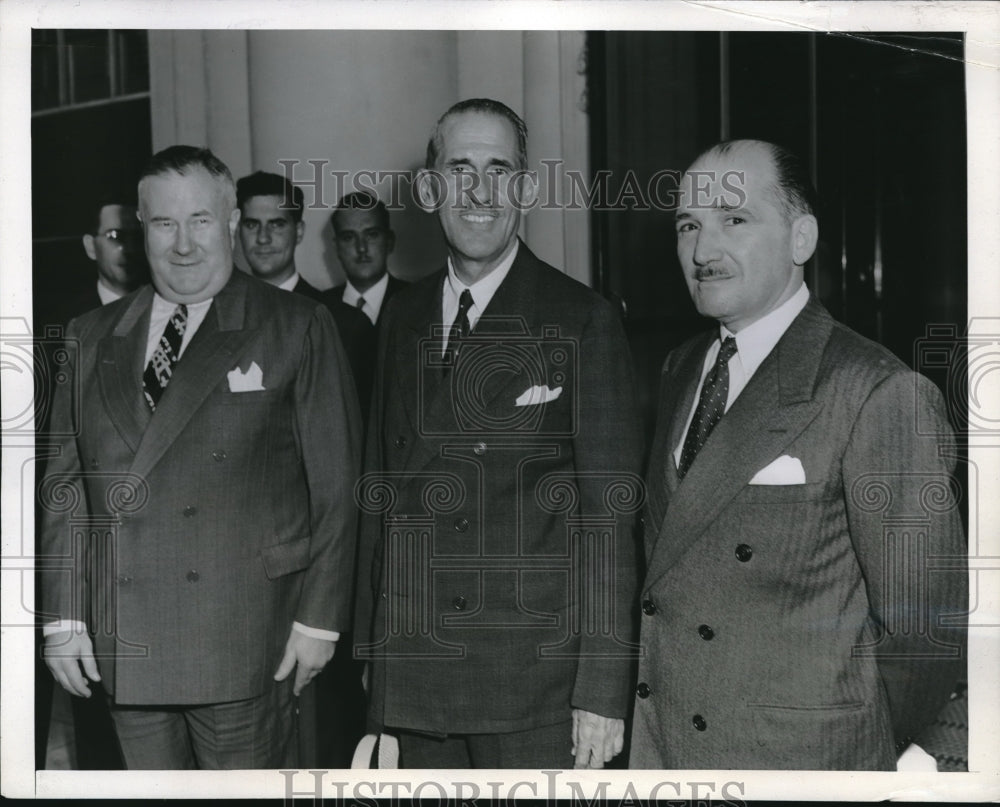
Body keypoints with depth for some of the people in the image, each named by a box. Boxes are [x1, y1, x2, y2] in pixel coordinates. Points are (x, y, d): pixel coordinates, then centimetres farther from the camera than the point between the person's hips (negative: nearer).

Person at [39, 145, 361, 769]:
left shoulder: (299, 328, 0)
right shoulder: (93, 338, 12)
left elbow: (335, 482, -3)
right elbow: (66, 484, 11)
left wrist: (319, 618, -5)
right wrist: (63, 617, 5)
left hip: (246, 646, -3)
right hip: (126, 649, 4)